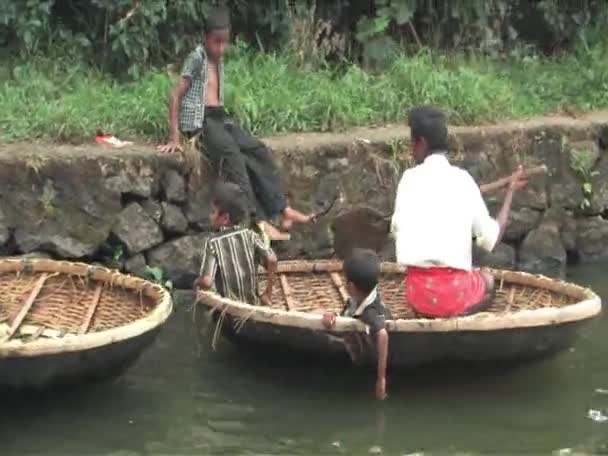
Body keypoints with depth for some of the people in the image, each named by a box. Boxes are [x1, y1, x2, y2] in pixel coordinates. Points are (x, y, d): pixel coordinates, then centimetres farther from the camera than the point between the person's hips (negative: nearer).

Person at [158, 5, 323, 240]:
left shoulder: (218, 60, 15)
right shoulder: (196, 58, -8)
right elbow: (176, 96, -13)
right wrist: (173, 138, -19)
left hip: (219, 117, 8)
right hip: (199, 120, -8)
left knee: (258, 151, -8)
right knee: (232, 155, -29)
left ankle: (282, 210, -11)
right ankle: (258, 221, -37)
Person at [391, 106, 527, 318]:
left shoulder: (409, 178, 3)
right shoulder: (463, 180, 0)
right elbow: (492, 237, 5)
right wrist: (511, 191, 17)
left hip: (417, 293, 2)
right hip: (454, 293, -1)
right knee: (487, 281, 30)